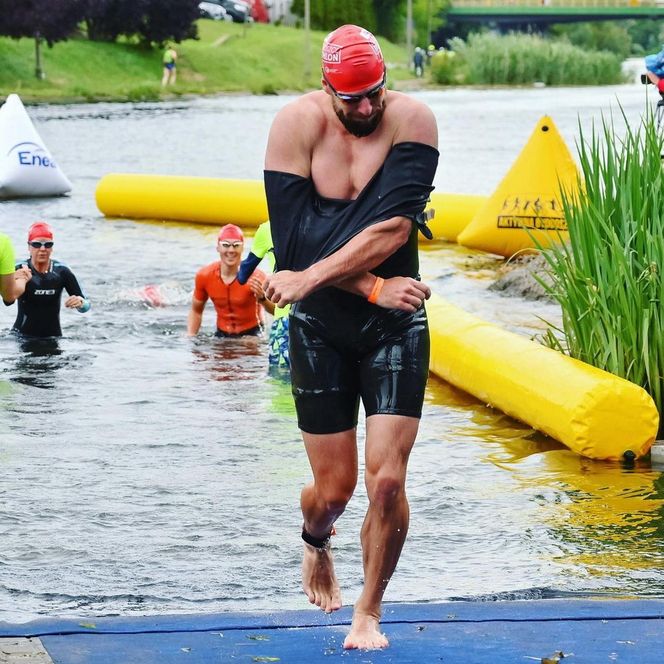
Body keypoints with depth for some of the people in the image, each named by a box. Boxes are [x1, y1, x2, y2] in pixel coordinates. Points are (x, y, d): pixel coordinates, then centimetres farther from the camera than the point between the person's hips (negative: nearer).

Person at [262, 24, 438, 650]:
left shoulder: (411, 120, -11)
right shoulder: (297, 123, -10)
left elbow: (394, 228, -20)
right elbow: (294, 241, -13)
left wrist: (309, 278, -24)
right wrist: (372, 288, -18)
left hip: (395, 325, 0)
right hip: (320, 329, 0)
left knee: (386, 482, -10)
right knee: (333, 489, 4)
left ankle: (369, 614, 12)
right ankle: (315, 545, 42)